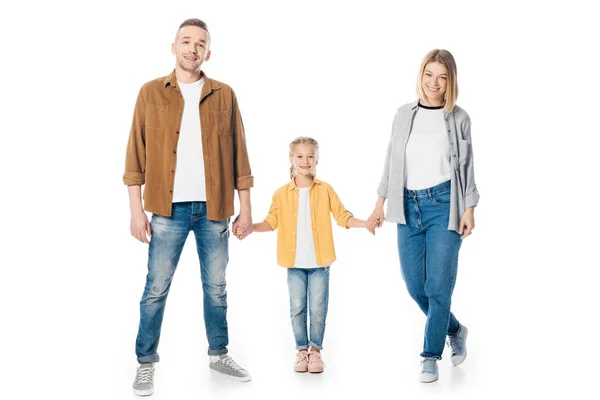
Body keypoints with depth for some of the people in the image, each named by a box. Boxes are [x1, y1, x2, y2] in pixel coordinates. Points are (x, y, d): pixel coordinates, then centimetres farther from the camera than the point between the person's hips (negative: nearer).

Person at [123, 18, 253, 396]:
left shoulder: (224, 95, 7)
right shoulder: (151, 92, 4)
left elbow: (238, 154, 7)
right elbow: (137, 154, 1)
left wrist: (245, 207, 4)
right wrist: (136, 209, -4)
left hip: (214, 208, 2)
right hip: (170, 209, -1)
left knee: (217, 288, 11)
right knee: (156, 289, 2)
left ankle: (219, 354, 27)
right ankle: (146, 363, 15)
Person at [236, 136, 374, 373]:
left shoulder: (325, 190, 2)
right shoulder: (282, 193, 3)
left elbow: (342, 217, 2)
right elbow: (272, 221, 2)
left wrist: (364, 224, -13)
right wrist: (250, 227, -13)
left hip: (319, 262, -1)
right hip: (295, 263, 1)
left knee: (318, 309, 3)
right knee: (297, 308, 7)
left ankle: (315, 350, 18)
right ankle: (301, 350, 21)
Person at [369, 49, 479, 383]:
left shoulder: (459, 118, 2)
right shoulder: (405, 114, 8)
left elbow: (466, 167, 3)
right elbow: (392, 161, 12)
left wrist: (469, 210, -4)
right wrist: (381, 203, 10)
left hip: (444, 205, -3)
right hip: (409, 206, 3)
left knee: (438, 285, -4)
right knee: (415, 285, 6)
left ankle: (431, 356, 13)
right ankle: (455, 329, 33)